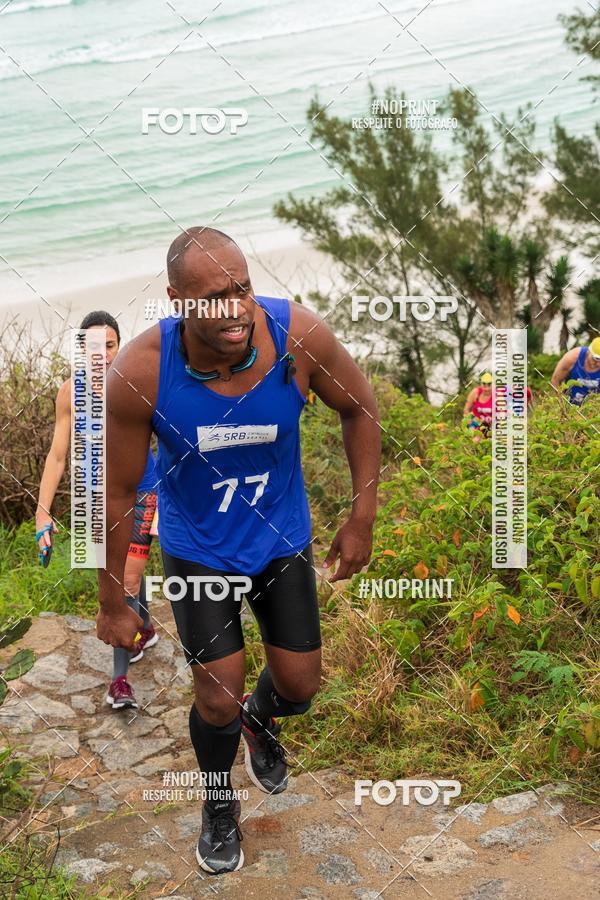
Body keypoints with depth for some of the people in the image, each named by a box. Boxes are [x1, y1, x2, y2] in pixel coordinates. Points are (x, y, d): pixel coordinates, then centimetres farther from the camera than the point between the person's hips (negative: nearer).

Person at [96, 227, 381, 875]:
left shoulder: (298, 335, -27)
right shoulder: (139, 373, -29)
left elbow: (359, 408, -7)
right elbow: (118, 491, -16)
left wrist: (362, 518, -6)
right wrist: (113, 603, -8)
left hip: (283, 537, 2)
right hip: (197, 548, -2)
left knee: (299, 687, 11)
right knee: (219, 699, 2)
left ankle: (261, 720, 50)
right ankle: (219, 802, 37)